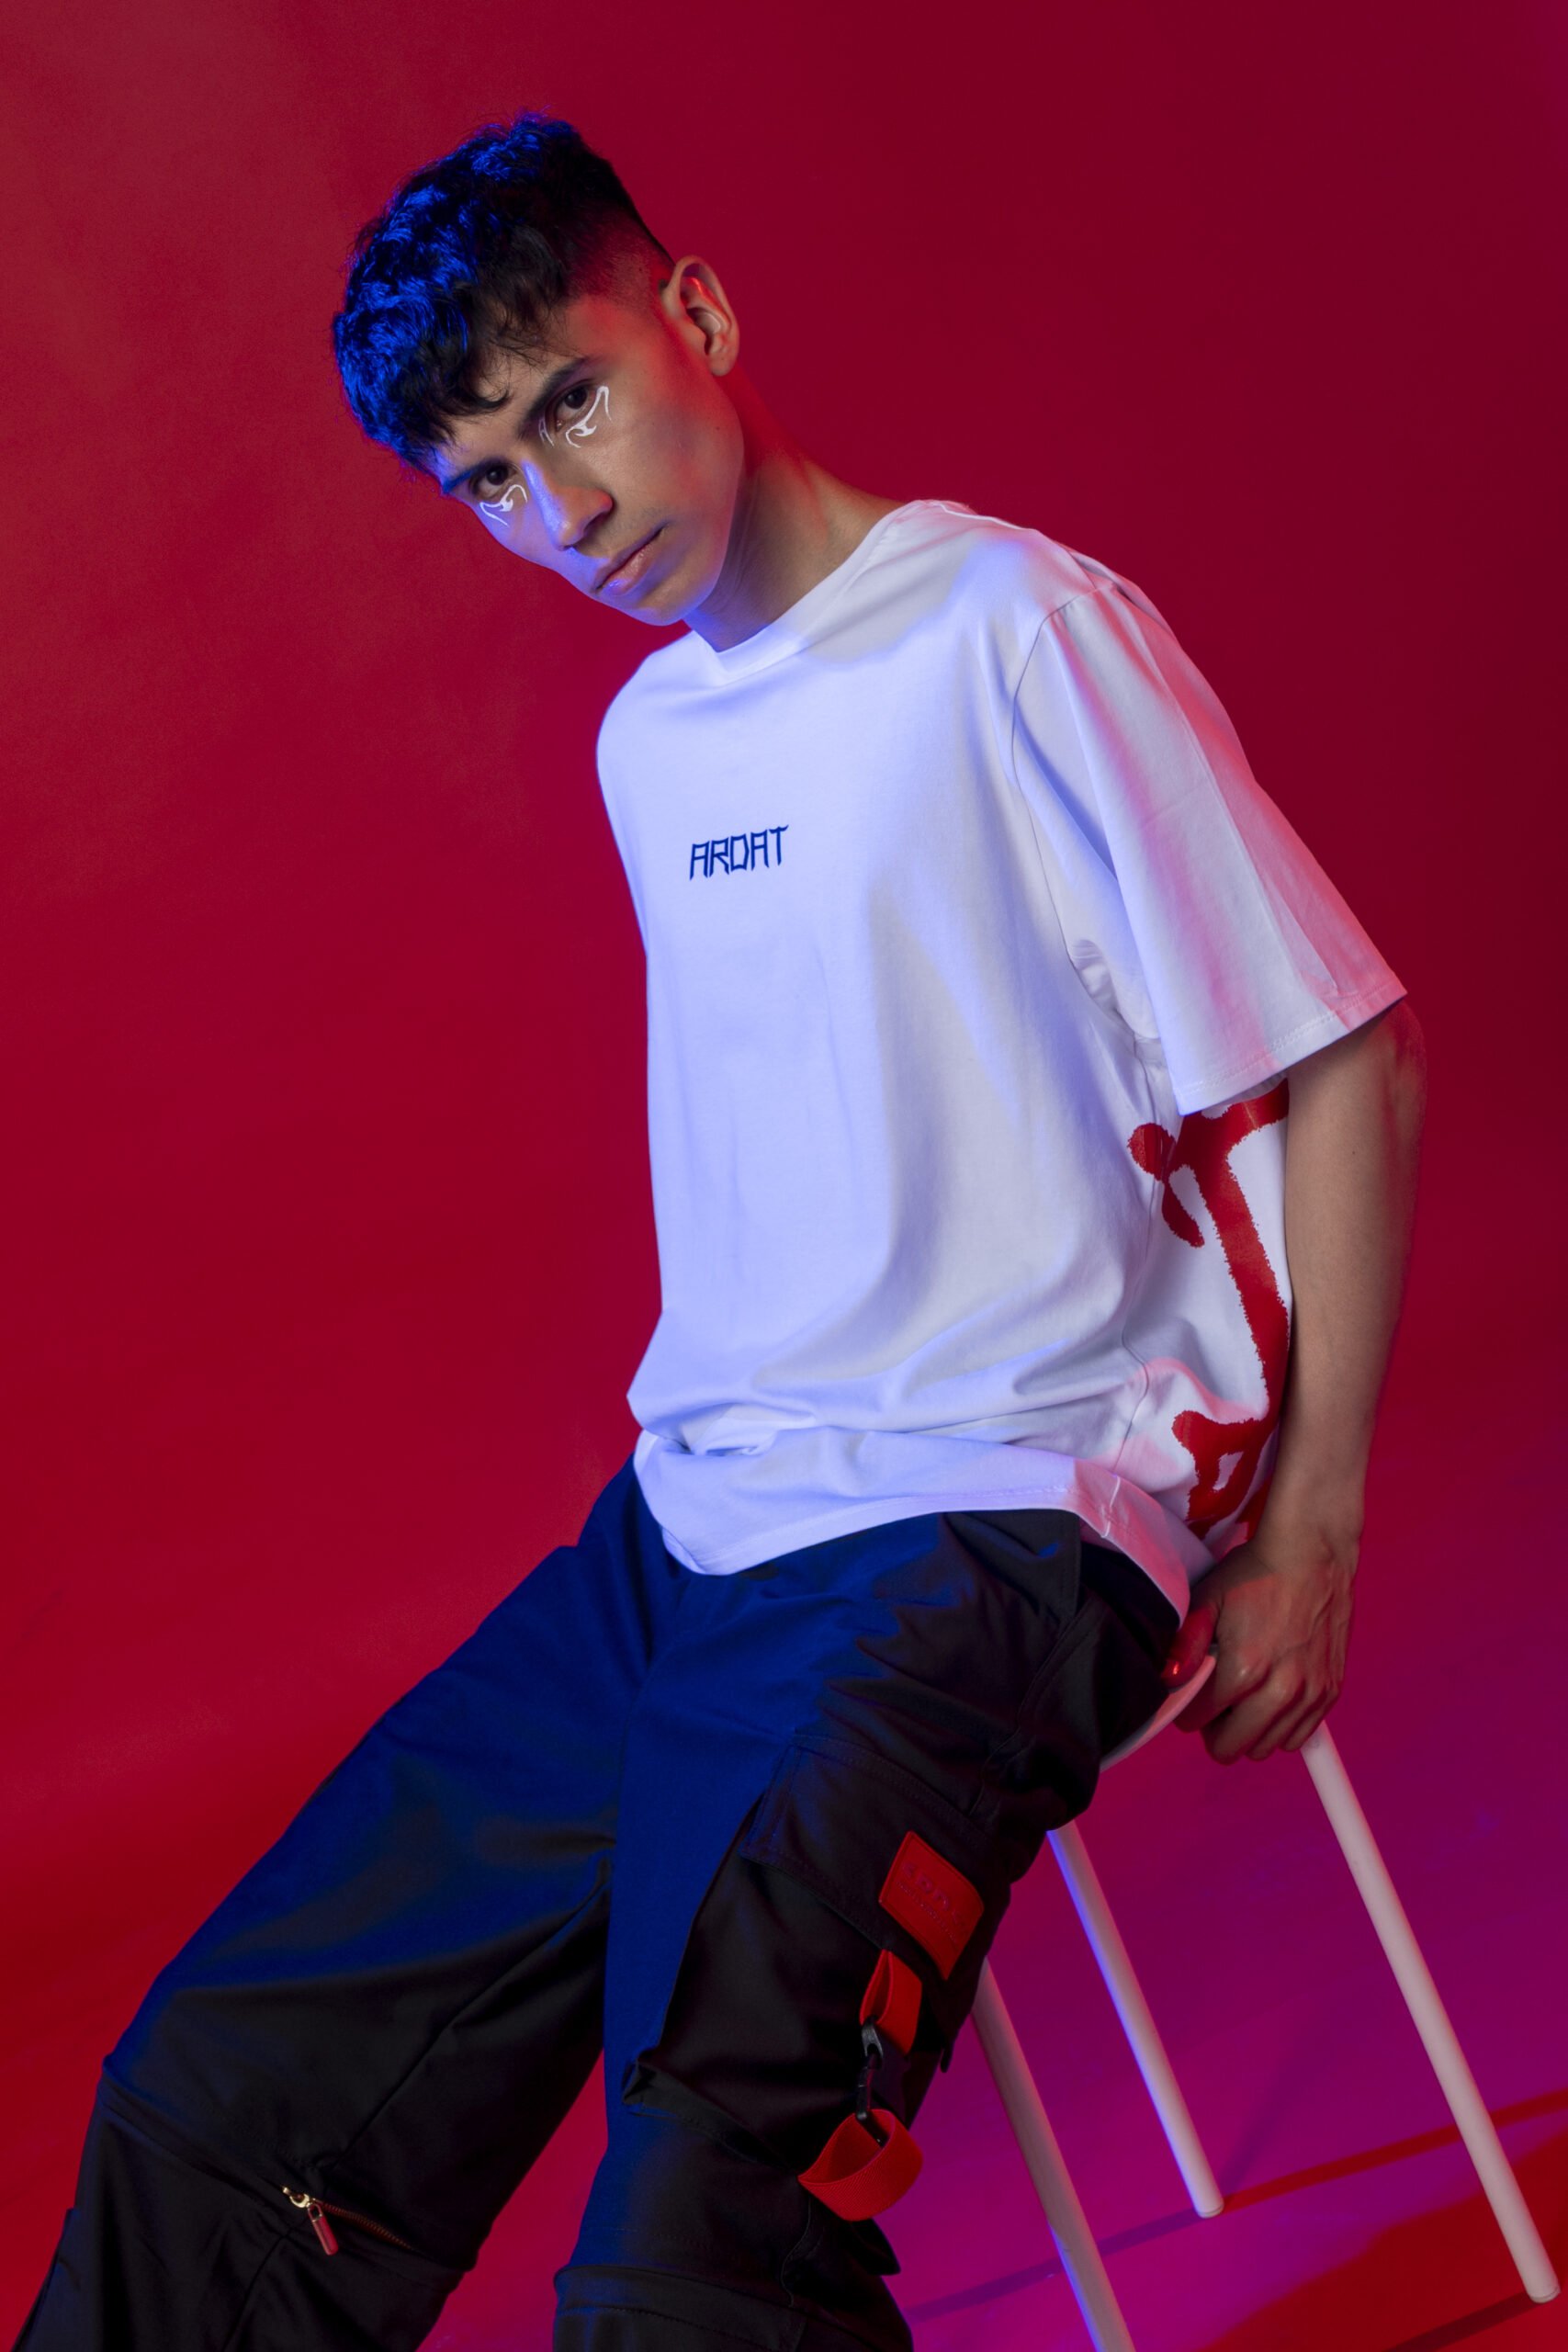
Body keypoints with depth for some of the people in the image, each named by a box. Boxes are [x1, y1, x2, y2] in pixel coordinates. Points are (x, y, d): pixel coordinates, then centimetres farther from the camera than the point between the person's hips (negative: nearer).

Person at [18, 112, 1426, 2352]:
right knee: (213, 2110, 1)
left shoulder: (1015, 631, -7)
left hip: (995, 1536, -7)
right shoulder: (644, 742, 15)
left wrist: (1309, 1532, -7)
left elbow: (1349, 1058, -5)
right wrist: (714, 1437, 16)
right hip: (689, 1527, 7)